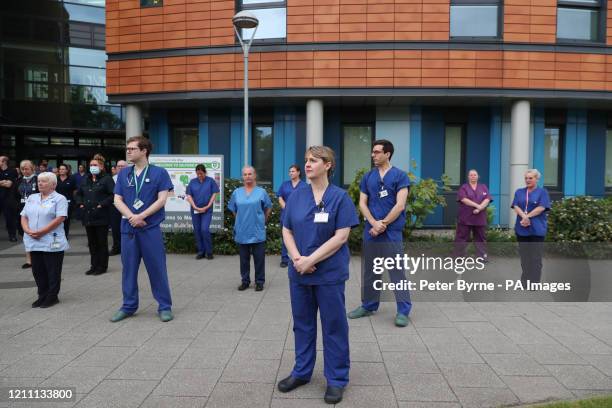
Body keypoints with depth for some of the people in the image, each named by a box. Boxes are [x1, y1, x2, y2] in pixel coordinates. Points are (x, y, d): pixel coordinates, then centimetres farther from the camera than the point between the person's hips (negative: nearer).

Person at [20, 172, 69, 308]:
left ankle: (52, 297, 14)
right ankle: (42, 296, 24)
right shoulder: (31, 198, 15)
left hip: (52, 243, -6)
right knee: (38, 270, 11)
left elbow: (59, 219, -15)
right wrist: (28, 231, -8)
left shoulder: (59, 199, -4)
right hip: (34, 242, 6)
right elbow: (24, 217, 12)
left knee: (53, 271, 2)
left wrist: (41, 232, -18)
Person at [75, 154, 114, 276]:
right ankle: (94, 266, 22)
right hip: (88, 216, 7)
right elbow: (78, 193, 27)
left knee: (102, 242, 2)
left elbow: (113, 194, -16)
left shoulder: (106, 179, -6)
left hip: (101, 217, -7)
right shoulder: (86, 180, 15)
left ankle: (102, 266, 11)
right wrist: (80, 203, 11)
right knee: (92, 243, 13)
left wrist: (102, 204, -18)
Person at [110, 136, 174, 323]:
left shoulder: (159, 173, -1)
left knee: (157, 268, 1)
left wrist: (141, 216, -14)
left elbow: (161, 200, -8)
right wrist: (132, 217, -11)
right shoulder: (123, 173, 10)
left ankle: (165, 307, 13)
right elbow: (118, 200, 5)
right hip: (128, 228, 4)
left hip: (151, 228, -4)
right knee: (129, 268, 10)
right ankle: (128, 306, 24)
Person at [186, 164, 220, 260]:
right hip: (195, 210, 3)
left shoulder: (210, 181, 0)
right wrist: (195, 207, -9)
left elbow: (214, 194, -2)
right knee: (197, 230, 6)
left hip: (207, 210, -3)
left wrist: (207, 207, -9)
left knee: (205, 229, -12)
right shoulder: (192, 182, 6)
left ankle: (209, 252, 2)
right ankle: (201, 252, 17)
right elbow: (189, 196, 3)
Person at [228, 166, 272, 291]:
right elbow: (234, 210, 16)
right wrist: (242, 221, 14)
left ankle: (259, 281, 14)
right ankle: (245, 281, 23)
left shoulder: (261, 192, 0)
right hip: (242, 231, 2)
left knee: (259, 258, 2)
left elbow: (268, 208, 9)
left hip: (258, 232, -2)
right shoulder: (237, 193, 6)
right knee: (244, 258, 10)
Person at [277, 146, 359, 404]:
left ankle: (336, 379, 23)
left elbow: (341, 237, -13)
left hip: (329, 274, -4)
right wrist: (297, 258, -12)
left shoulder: (339, 196, -7)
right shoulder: (296, 196, 4)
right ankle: (301, 372, 33)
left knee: (333, 326, 7)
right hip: (299, 273, 4)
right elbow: (287, 231, 5)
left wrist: (311, 260, -17)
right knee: (302, 323, 16)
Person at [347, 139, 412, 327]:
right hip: (370, 231, 5)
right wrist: (374, 223, -10)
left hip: (392, 232, -5)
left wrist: (383, 224, -11)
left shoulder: (400, 175, -3)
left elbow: (400, 205, -10)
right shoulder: (367, 177, 9)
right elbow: (362, 203, 5)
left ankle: (403, 310, 7)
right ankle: (368, 305, 26)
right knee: (369, 270, 13)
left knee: (396, 271, -2)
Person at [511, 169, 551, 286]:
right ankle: (525, 281, 16)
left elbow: (541, 208, -10)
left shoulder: (542, 192, 3)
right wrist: (524, 217, -18)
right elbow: (516, 207, 0)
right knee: (524, 256, 8)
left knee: (535, 257, -1)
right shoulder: (519, 192, 13)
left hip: (537, 229, -3)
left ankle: (534, 282, 5)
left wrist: (527, 217, -15)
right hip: (521, 229, 3)